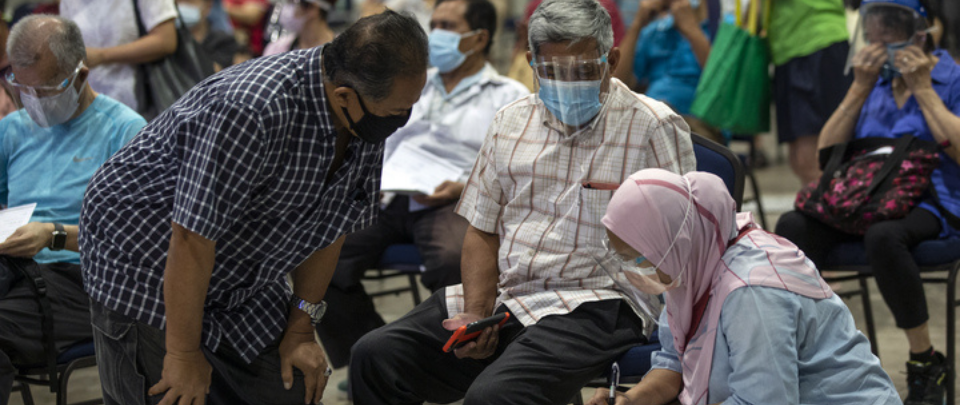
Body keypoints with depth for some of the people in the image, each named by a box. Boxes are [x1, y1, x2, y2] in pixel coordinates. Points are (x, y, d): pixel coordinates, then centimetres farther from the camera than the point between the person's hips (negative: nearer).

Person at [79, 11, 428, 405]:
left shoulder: (365, 118, -9)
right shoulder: (252, 111, -36)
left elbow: (330, 223, 4)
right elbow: (192, 239, -31)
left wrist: (301, 329, 4)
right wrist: (184, 355, -23)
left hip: (241, 280, 7)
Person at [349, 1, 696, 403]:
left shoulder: (652, 126, -2)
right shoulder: (511, 121, 14)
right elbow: (483, 229, 15)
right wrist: (476, 313, 0)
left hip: (591, 307, -6)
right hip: (501, 296, 6)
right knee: (375, 355, -11)